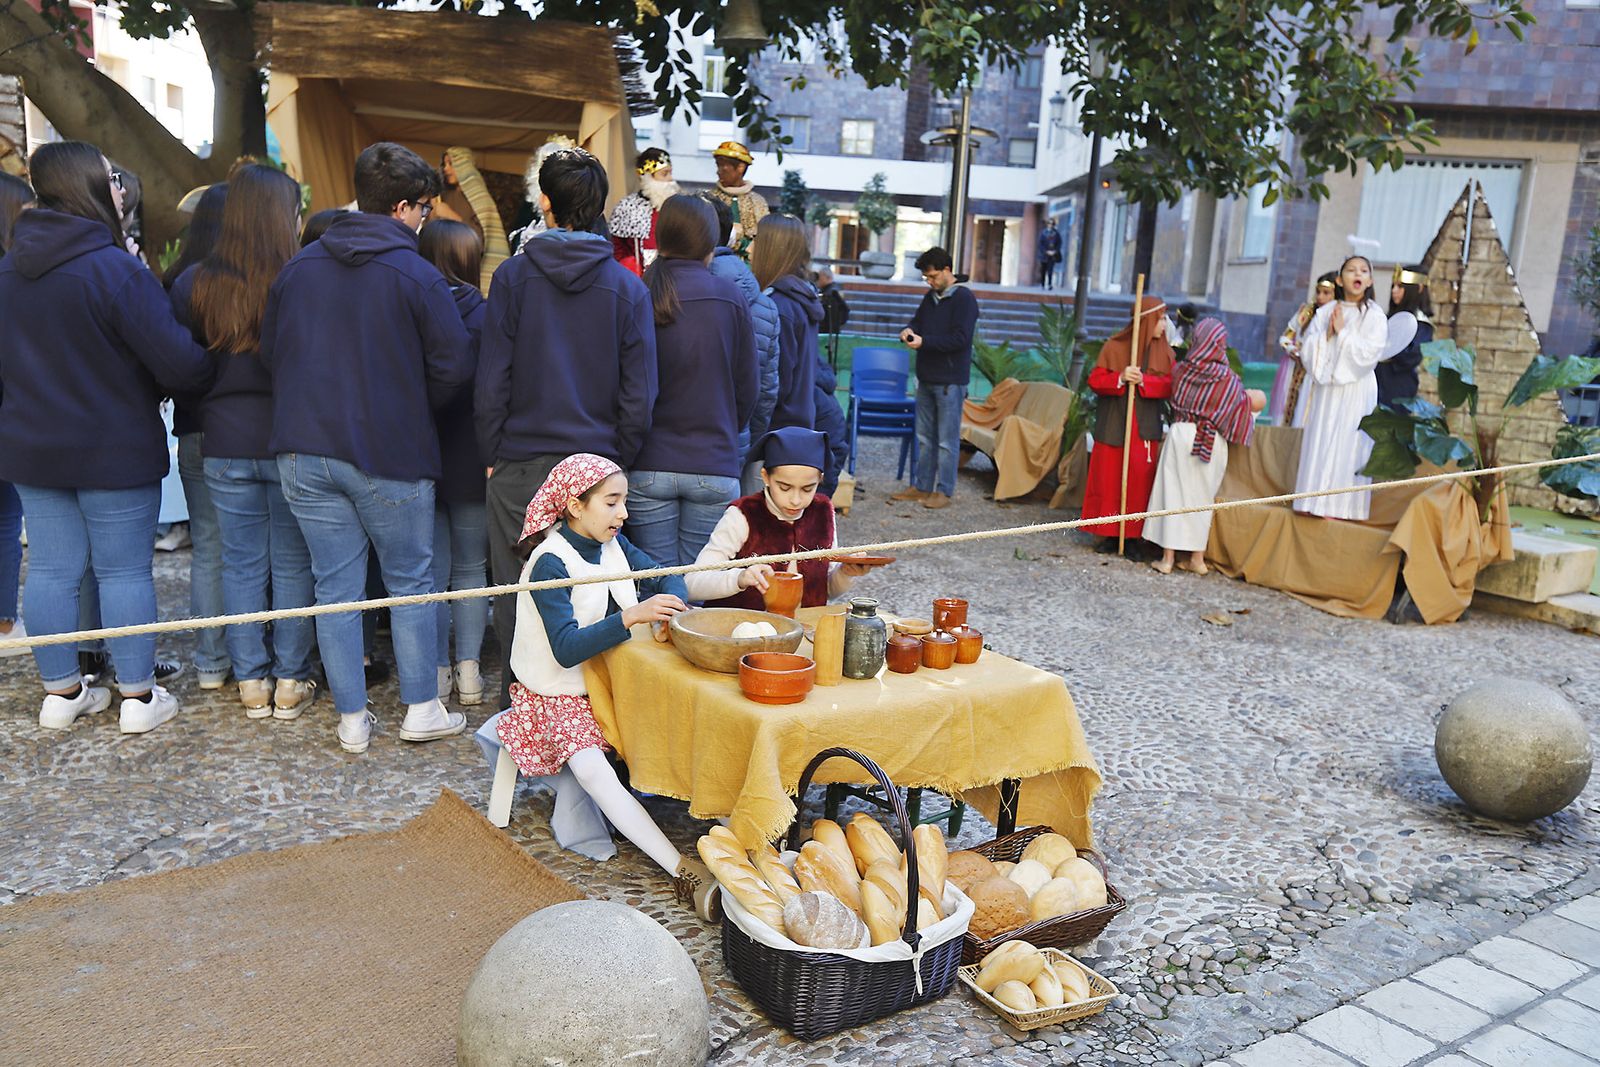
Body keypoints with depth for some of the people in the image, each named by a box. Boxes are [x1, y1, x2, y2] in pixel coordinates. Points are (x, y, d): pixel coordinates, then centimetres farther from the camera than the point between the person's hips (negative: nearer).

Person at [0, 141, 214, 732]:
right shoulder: (115, 268, -19)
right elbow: (178, 361, -22)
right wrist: (203, 375, -1)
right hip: (115, 453, -6)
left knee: (51, 569, 12)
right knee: (124, 571, 3)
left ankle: (60, 691, 23)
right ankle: (139, 696, 12)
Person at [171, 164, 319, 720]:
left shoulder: (194, 284, -5)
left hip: (224, 444, 2)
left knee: (240, 564, 13)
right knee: (293, 564, 10)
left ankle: (252, 683, 20)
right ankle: (290, 683, 17)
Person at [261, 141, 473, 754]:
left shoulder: (297, 268, 5)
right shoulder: (417, 276, -10)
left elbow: (269, 351, 11)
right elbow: (452, 368, -10)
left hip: (304, 452, 4)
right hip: (389, 456, -4)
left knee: (336, 589, 9)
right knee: (411, 584, 11)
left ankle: (352, 720, 16)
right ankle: (422, 709, 17)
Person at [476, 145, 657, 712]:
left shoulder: (514, 275, -3)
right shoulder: (628, 287, 0)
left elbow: (491, 381, -3)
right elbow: (639, 395, -1)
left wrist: (492, 454, 7)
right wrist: (619, 461, 9)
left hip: (521, 465, -1)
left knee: (517, 602, 9)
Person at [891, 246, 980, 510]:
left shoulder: (964, 299, -11)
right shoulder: (930, 297, 13)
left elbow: (960, 339, -18)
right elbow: (918, 320, 24)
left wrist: (924, 341, -21)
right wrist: (909, 330, 0)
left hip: (950, 382, -8)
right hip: (926, 379, 8)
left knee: (947, 439, -2)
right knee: (924, 437, 13)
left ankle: (944, 491, 5)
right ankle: (921, 487, 21)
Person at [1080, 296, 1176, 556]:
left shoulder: (1164, 352, 7)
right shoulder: (1114, 346, 0)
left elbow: (1170, 386, -1)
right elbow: (1095, 380, -2)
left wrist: (1143, 381, -17)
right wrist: (1121, 378, -18)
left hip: (1145, 428, 1)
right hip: (1113, 425, -1)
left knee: (1141, 482, -3)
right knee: (1109, 480, 1)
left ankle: (1137, 537, 4)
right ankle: (1110, 534, 11)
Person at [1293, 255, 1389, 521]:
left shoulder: (1375, 316, -2)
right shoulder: (1324, 312, 9)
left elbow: (1370, 353, -12)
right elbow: (1307, 350, 5)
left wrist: (1343, 332, -10)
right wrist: (1327, 333, -10)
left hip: (1356, 390, -4)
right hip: (1325, 387, 4)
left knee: (1347, 446, -5)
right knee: (1319, 442, 3)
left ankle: (1339, 504, -2)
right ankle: (1315, 501, 8)